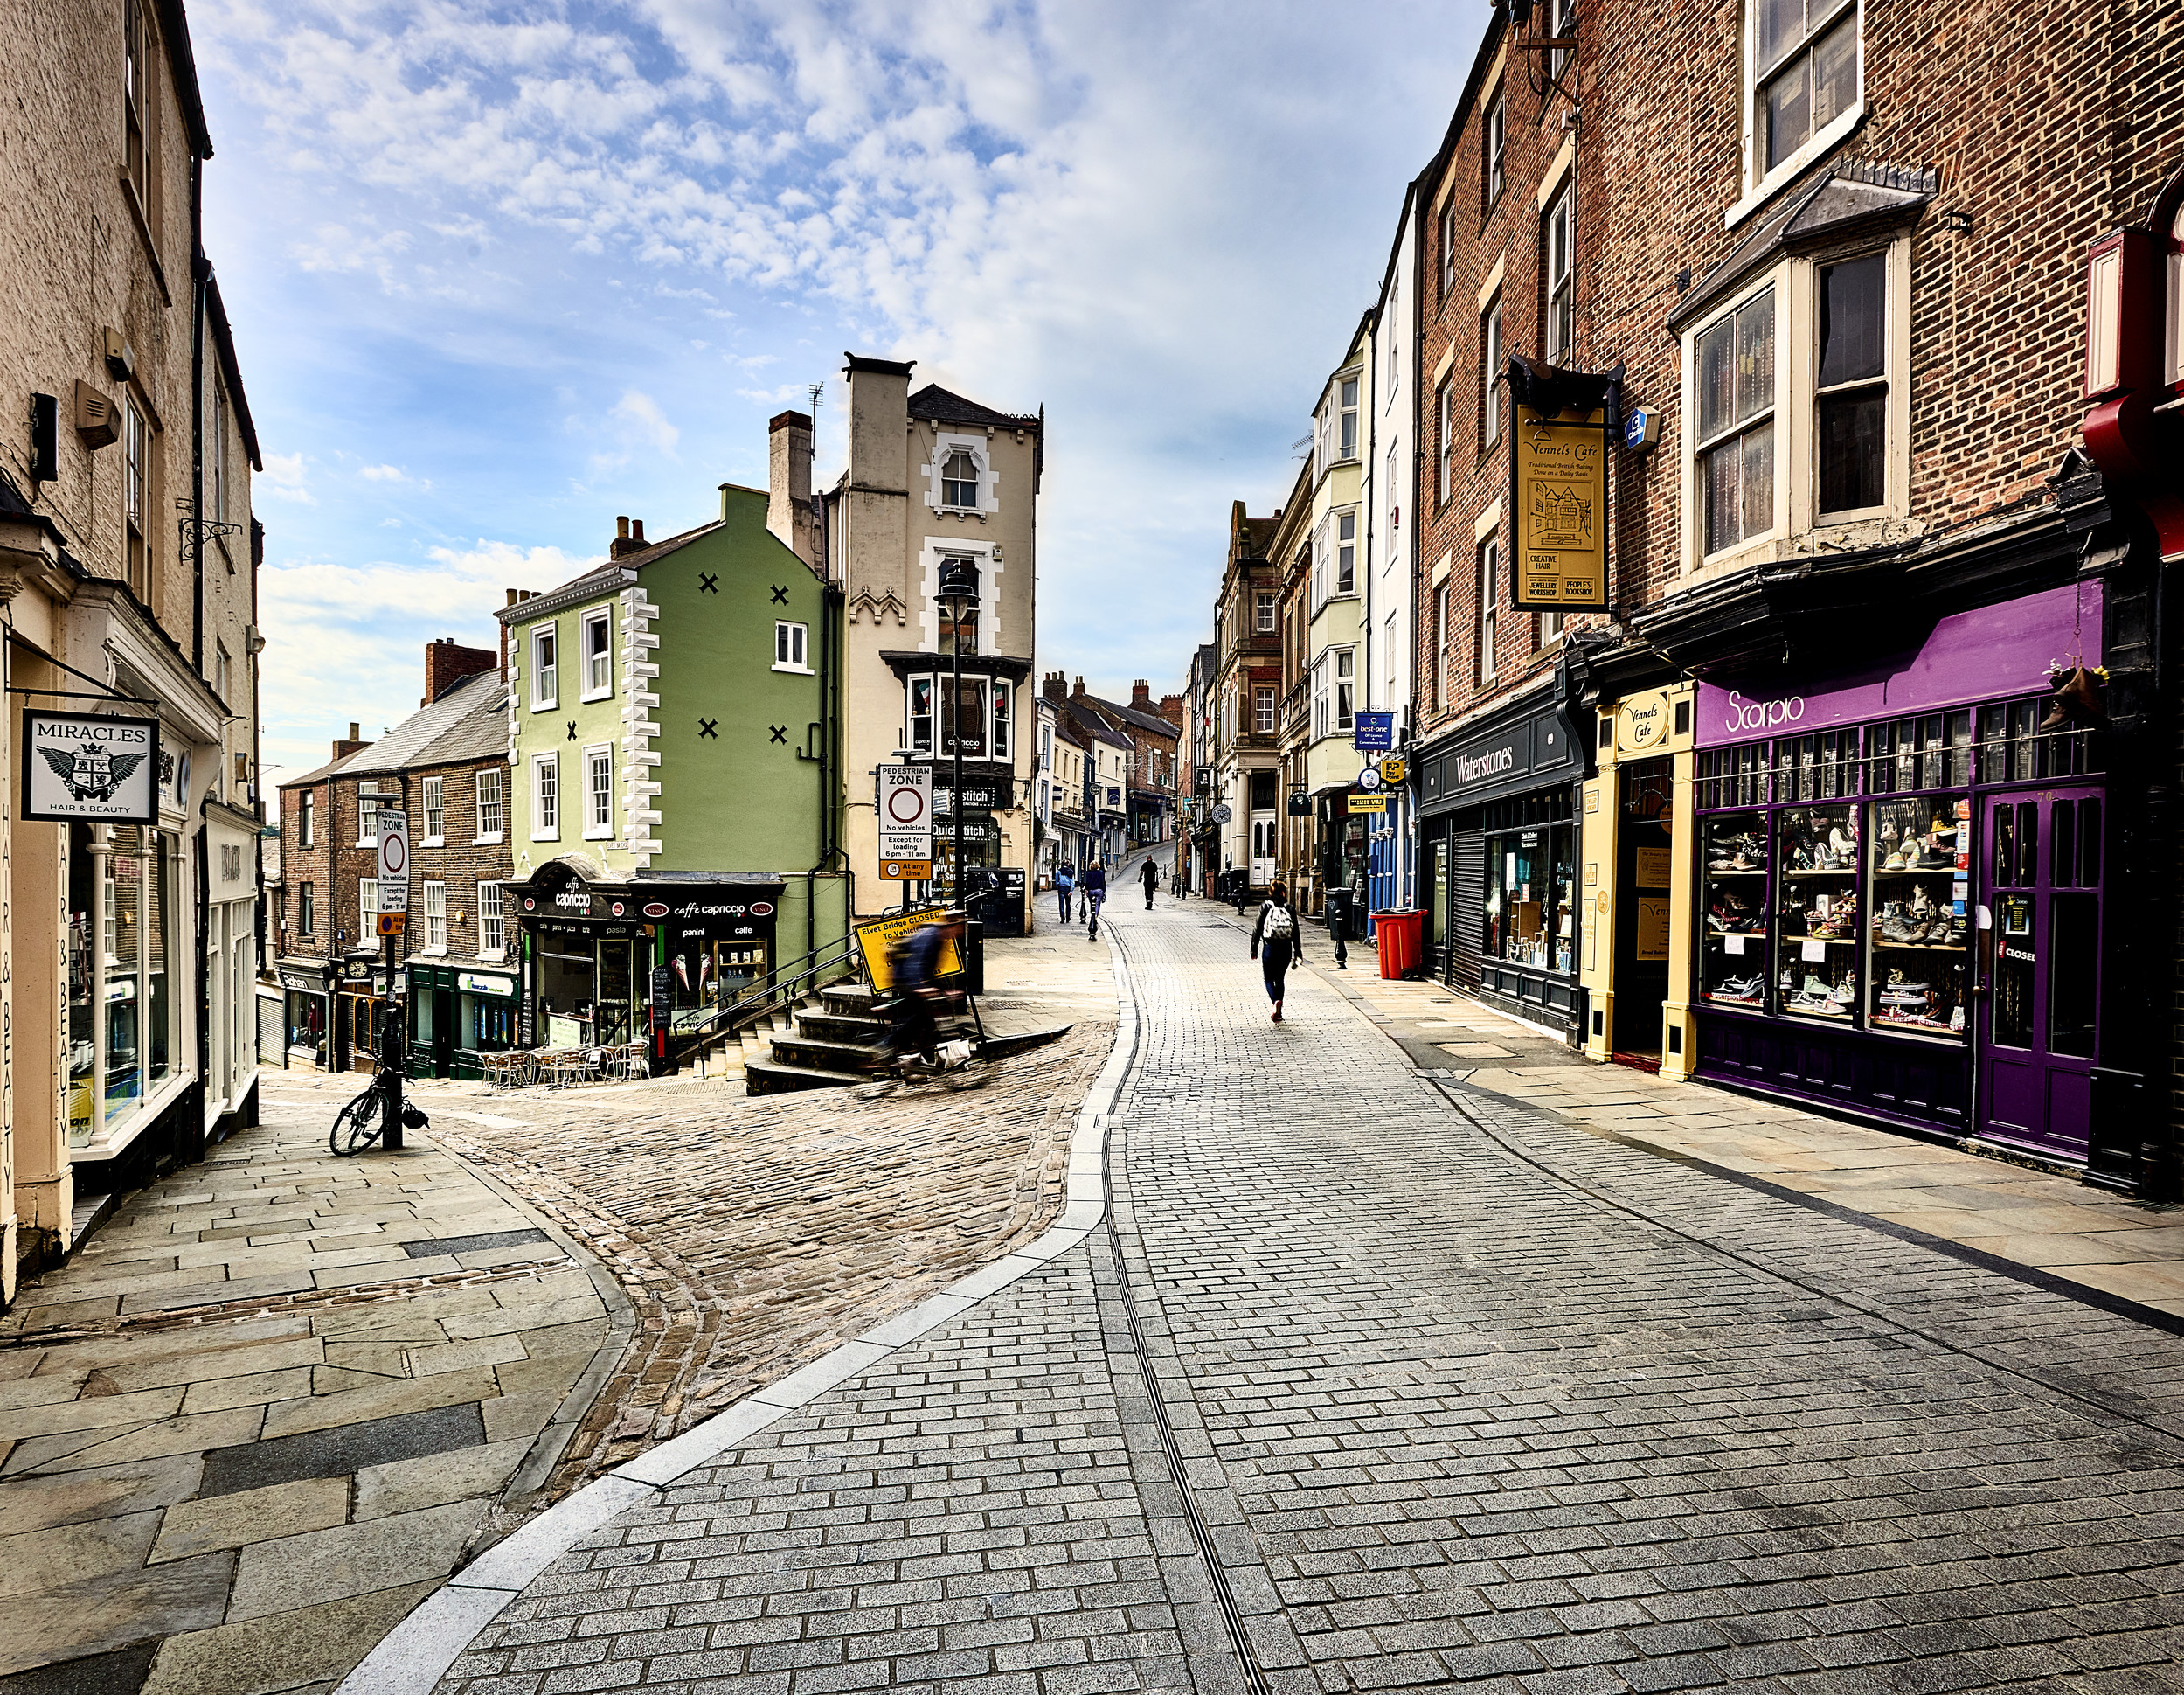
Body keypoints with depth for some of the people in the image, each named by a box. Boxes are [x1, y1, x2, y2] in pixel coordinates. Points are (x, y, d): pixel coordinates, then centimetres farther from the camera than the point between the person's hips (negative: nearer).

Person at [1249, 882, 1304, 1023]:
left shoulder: (1265, 907, -2)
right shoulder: (1290, 909, 3)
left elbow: (1257, 929, -3)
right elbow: (1295, 932, 4)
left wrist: (1254, 949, 4)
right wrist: (1297, 953, 10)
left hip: (1269, 948, -2)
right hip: (1286, 948, 2)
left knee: (1269, 979, 7)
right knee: (1280, 979, 17)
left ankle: (1276, 1001, -22)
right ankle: (1278, 1012, 17)